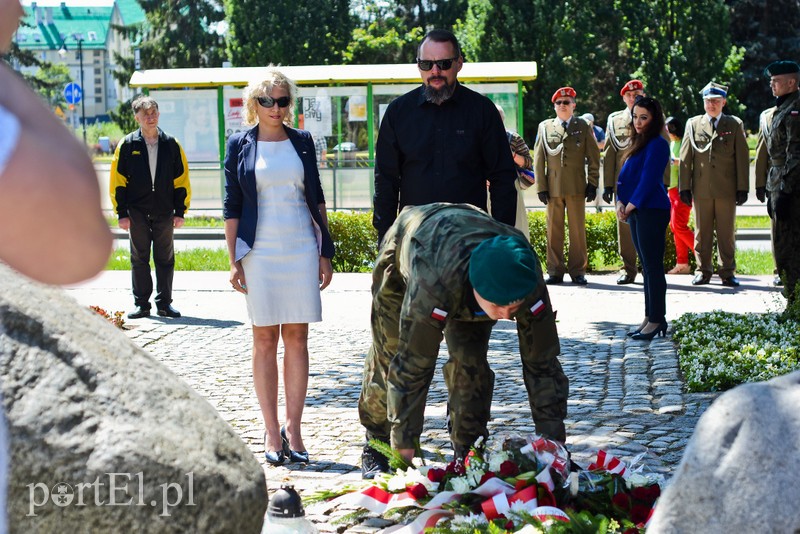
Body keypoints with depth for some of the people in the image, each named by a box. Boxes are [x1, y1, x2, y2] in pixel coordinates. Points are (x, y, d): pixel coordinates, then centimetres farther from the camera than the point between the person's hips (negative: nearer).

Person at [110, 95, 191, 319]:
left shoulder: (171, 144, 4)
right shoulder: (127, 145, 1)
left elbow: (181, 180, 6)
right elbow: (118, 181, 1)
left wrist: (180, 211, 1)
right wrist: (122, 213, -4)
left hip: (164, 212, 1)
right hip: (137, 212, -1)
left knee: (165, 258, 6)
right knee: (139, 259, 5)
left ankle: (164, 303, 15)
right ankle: (141, 304, 13)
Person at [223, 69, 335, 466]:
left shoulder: (302, 142, 9)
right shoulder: (240, 145, 3)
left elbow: (317, 199, 12)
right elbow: (231, 206, 2)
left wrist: (325, 252, 7)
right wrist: (234, 260, -3)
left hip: (302, 250, 2)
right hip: (259, 253, -2)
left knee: (297, 338, 2)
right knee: (265, 340, 2)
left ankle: (293, 427, 9)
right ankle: (271, 431, 8)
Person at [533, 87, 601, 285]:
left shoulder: (583, 127, 8)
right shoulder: (545, 127, 9)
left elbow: (593, 157, 8)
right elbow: (538, 159, 7)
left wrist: (592, 183, 0)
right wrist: (541, 187, 0)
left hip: (577, 187, -1)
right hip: (553, 186, 1)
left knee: (578, 230, 1)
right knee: (554, 230, 2)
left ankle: (578, 271, 8)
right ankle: (555, 271, 9)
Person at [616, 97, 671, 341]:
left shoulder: (657, 144, -9)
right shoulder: (638, 143, 18)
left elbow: (648, 180, -15)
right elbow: (625, 176, 16)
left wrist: (630, 206, -12)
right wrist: (620, 203, 1)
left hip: (652, 211, -9)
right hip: (636, 212, 9)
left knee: (653, 266, -6)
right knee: (647, 267, 11)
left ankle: (657, 320, -2)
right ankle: (649, 318, 15)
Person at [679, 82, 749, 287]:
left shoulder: (735, 124, 8)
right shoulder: (693, 124, 10)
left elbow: (742, 157, 5)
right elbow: (685, 157, 8)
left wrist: (742, 188, -2)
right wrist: (685, 187, 1)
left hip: (726, 189, -1)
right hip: (701, 189, 1)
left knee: (727, 233, 2)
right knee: (702, 233, 5)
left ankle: (728, 273, 8)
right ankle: (703, 271, 13)